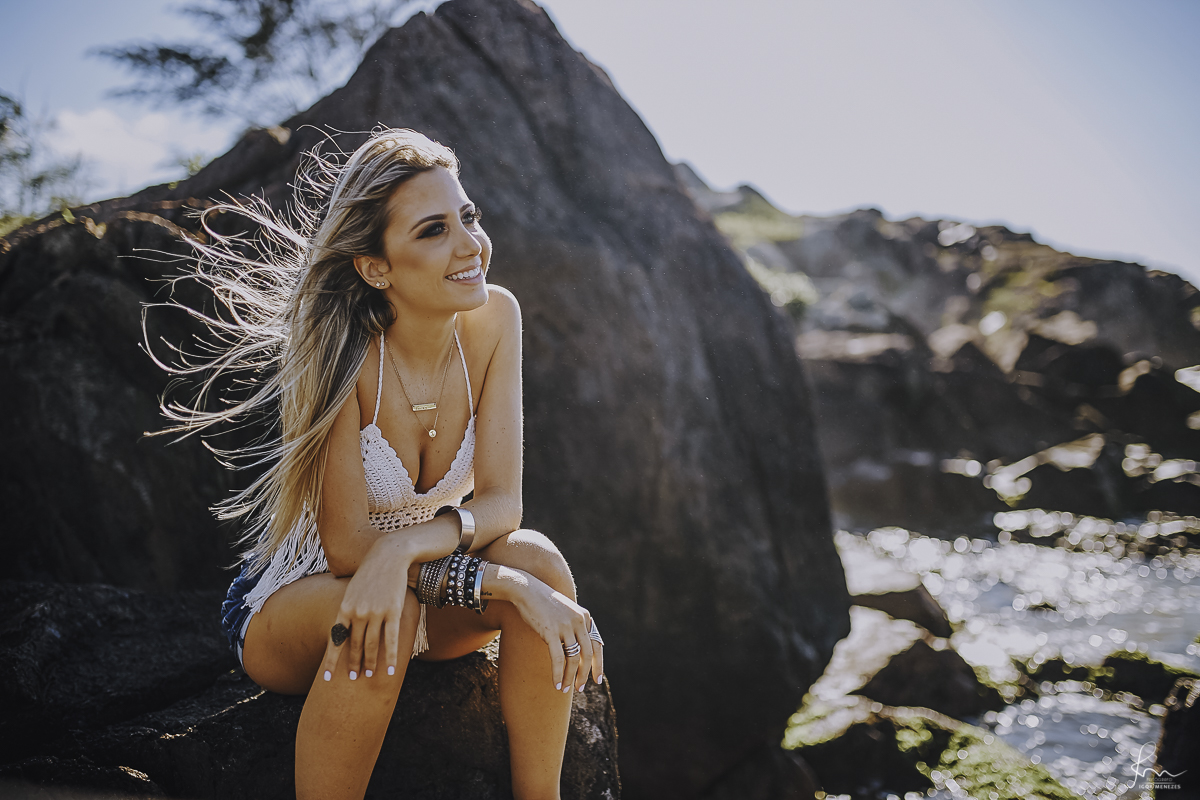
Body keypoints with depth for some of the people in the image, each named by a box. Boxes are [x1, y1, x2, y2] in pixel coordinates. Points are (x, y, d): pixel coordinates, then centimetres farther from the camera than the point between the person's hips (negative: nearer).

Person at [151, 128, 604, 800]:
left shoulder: (493, 318, -14)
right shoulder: (343, 350, -26)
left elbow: (501, 503, -17)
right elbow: (347, 545, -26)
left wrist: (403, 547, -37)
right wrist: (512, 586, -35)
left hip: (428, 592, 4)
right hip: (294, 601, -4)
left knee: (537, 556, -25)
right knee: (377, 618, -36)